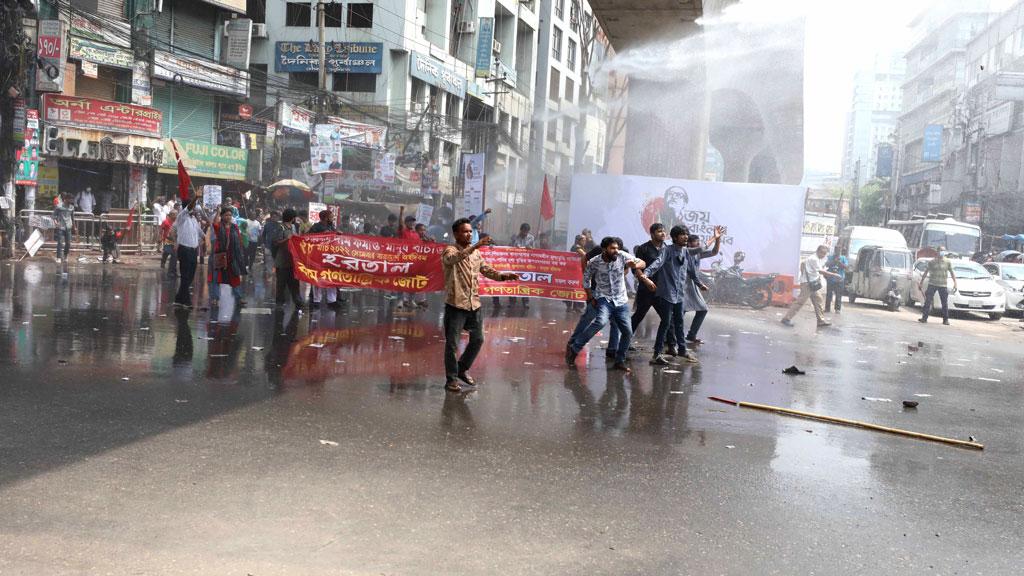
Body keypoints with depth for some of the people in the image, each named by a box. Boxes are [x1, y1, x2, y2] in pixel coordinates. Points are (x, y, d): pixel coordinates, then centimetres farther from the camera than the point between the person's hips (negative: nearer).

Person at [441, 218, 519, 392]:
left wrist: (504, 276, -4)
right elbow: (454, 258, -33)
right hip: (455, 305, -6)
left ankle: (462, 370, 33)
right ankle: (451, 379, 11)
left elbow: (487, 270, 14)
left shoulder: (476, 253, 10)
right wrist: (475, 246, -44)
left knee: (477, 339, 15)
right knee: (452, 344, 0)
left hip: (474, 304, 7)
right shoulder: (450, 251, -10)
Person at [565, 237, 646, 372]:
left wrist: (635, 265, -28)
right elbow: (586, 279, 5)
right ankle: (574, 347, -23)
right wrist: (590, 297, 1)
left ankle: (620, 361, 18)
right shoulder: (594, 262, -11)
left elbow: (642, 263, -6)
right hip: (603, 299, -3)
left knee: (627, 332, -1)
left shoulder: (622, 256, -9)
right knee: (601, 321, -31)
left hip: (621, 301, 4)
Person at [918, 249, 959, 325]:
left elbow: (952, 272, 7)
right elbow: (926, 272, 9)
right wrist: (921, 282, 8)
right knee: (928, 301, -5)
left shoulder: (948, 262, 5)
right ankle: (924, 318, -2)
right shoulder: (932, 261, 4)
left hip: (943, 285, 1)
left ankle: (946, 319, 11)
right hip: (932, 284, -1)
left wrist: (955, 283, -1)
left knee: (945, 303, 2)